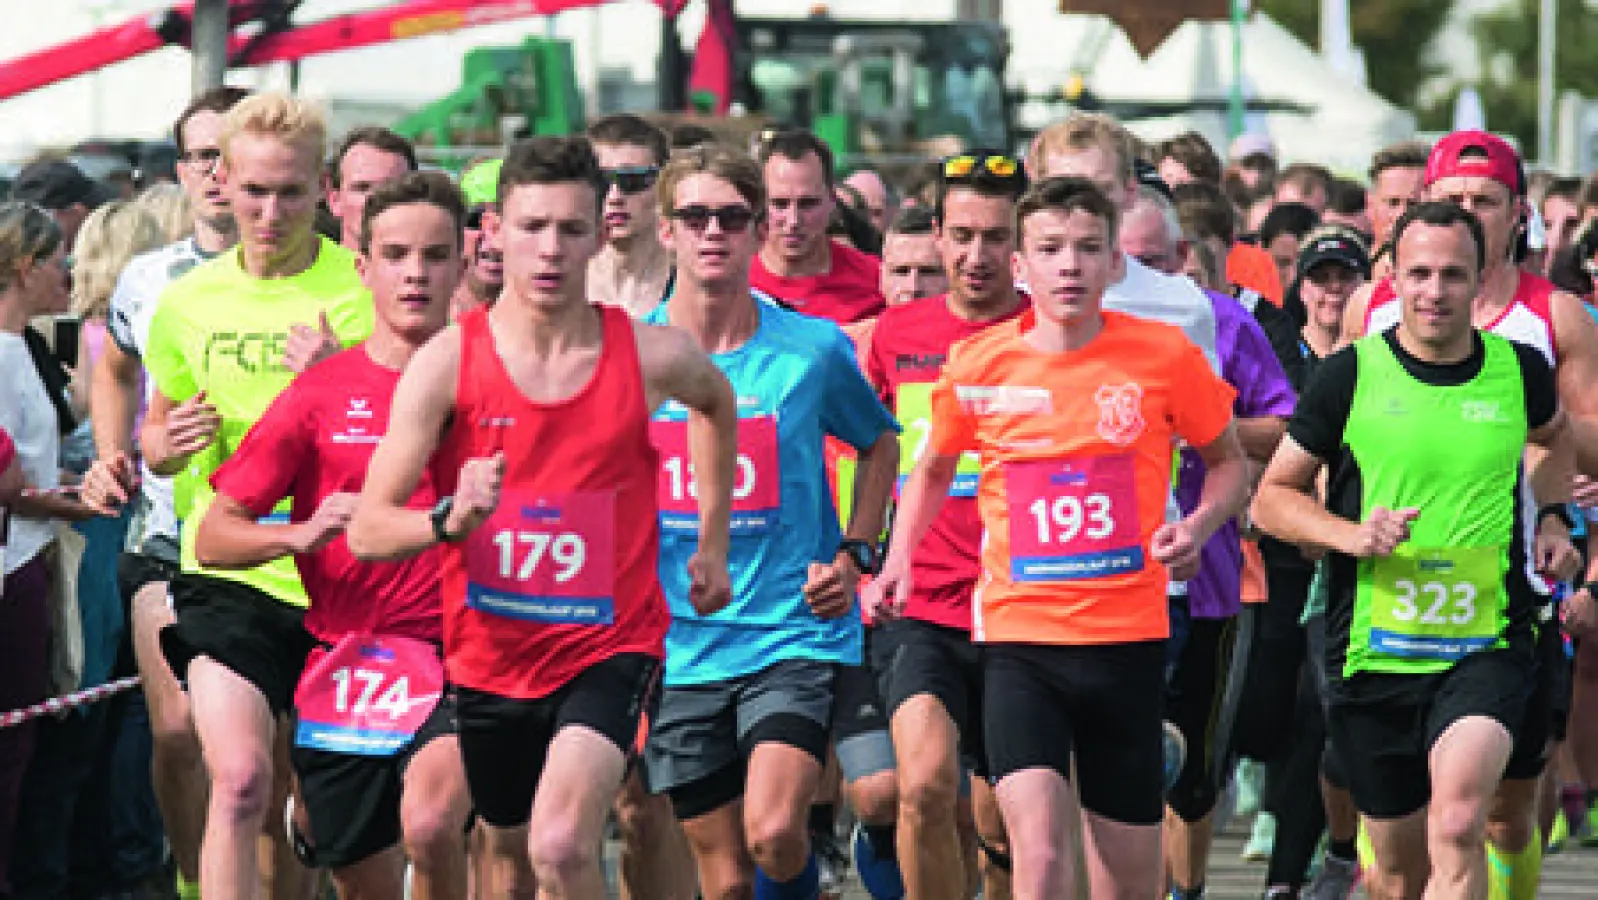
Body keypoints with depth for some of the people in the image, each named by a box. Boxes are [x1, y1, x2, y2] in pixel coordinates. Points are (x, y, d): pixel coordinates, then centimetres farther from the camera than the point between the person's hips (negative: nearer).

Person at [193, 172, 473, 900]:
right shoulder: (320, 394, 5)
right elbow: (213, 537, 4)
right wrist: (301, 534, -15)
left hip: (460, 655, -2)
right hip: (345, 666, 2)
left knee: (430, 825, -29)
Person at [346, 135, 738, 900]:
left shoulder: (652, 356, -10)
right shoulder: (447, 362, -12)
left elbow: (716, 402, 18)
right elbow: (365, 530, -14)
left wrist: (713, 540, 19)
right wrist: (452, 519, -34)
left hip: (610, 644, -2)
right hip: (489, 655, 2)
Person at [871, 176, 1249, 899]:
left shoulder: (1165, 355, -3)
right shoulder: (975, 364, -1)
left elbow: (1228, 462, 12)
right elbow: (933, 470, 19)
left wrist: (1198, 525, -8)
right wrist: (898, 562, 4)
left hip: (1128, 640, 1)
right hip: (1017, 636, -1)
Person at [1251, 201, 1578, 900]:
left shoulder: (1520, 370, 2)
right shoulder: (1350, 376, -4)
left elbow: (1556, 436, 28)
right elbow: (1272, 496, 3)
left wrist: (1549, 518, 13)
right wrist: (1348, 534, -14)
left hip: (1488, 649, -1)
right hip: (1373, 652, 1)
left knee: (1458, 824, -27)